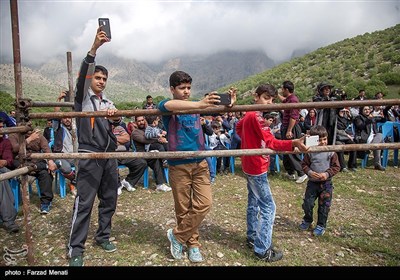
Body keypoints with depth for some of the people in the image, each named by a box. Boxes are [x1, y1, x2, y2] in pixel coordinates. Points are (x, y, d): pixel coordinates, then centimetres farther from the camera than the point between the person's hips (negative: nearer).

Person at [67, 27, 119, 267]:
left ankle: (103, 236, 26)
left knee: (109, 200, 10)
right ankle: (75, 249, 5)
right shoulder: (83, 96, 4)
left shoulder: (109, 102, 19)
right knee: (84, 203, -5)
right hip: (90, 156, -5)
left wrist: (114, 115, -20)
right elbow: (83, 73, -13)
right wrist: (94, 48, -26)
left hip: (110, 156, 6)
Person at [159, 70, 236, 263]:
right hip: (179, 166, -3)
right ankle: (192, 243, 29)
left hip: (200, 163, 4)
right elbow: (167, 105, -30)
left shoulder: (195, 106, 11)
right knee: (183, 209, 7)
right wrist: (200, 105, -44)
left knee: (204, 204, -2)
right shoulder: (167, 108, -5)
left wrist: (228, 103, -26)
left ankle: (177, 235, 17)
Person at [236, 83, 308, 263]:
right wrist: (293, 143, -44)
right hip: (257, 167, -10)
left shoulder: (249, 115, 7)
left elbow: (238, 127, 28)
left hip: (250, 165, 10)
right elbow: (270, 143, -31)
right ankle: (263, 250, 5)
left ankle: (252, 238, 33)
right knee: (268, 207, -3)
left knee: (254, 203, 19)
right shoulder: (256, 117, -21)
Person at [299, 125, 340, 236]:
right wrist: (309, 172, -17)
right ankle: (307, 220, 32)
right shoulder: (310, 152, -7)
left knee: (324, 206, 8)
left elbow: (336, 167, -4)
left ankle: (321, 225, 26)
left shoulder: (331, 152, -8)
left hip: (326, 183, -1)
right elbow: (304, 164, 0)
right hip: (312, 182, 1)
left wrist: (327, 174, -18)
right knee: (307, 203, 6)